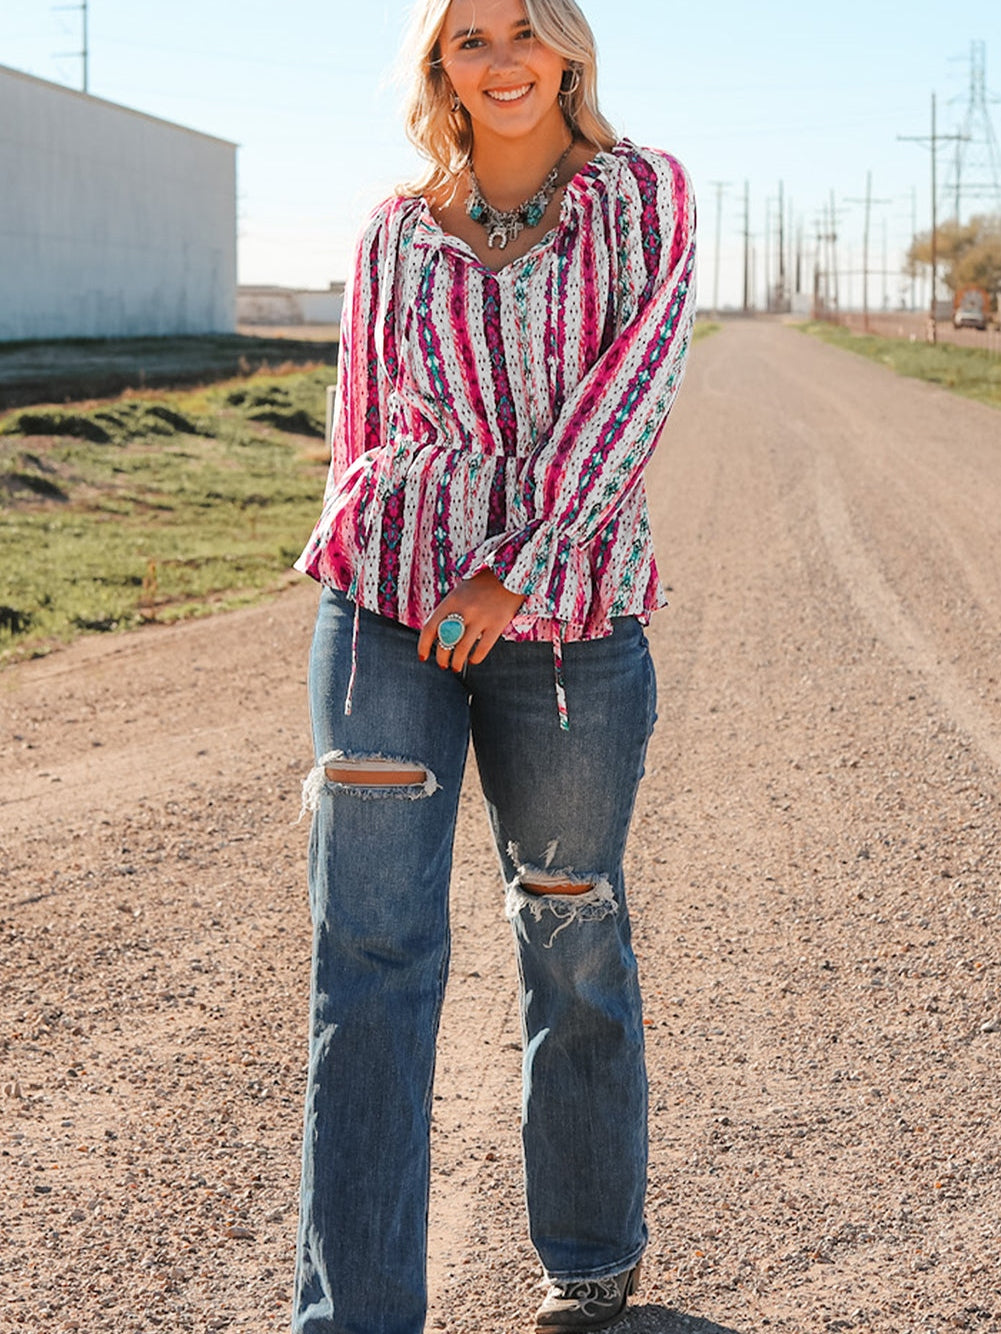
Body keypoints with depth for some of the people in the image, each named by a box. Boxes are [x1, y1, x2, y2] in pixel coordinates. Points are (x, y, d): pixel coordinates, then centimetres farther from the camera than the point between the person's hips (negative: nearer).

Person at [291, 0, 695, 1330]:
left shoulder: (644, 197, 2)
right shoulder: (397, 233, 8)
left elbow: (632, 388, -9)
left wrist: (513, 569, -17)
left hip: (570, 621, -1)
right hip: (388, 609, 1)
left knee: (573, 943, 10)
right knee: (372, 949, -6)